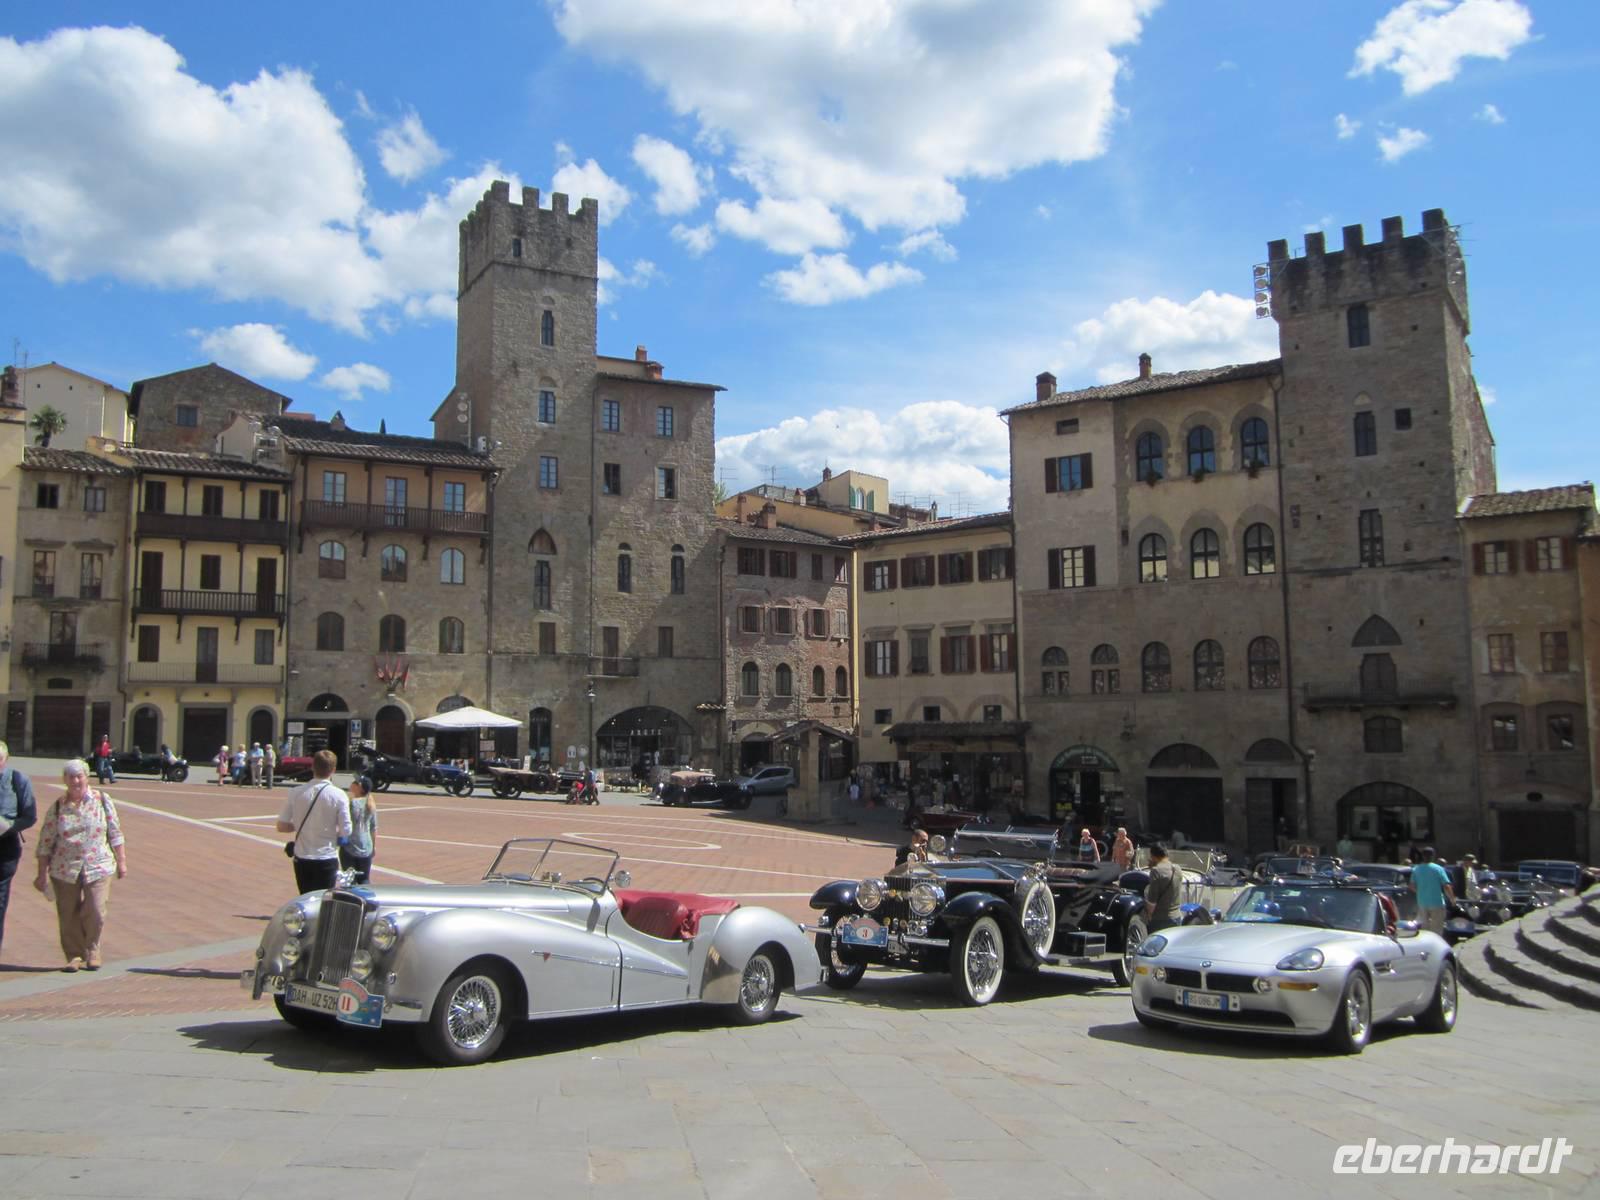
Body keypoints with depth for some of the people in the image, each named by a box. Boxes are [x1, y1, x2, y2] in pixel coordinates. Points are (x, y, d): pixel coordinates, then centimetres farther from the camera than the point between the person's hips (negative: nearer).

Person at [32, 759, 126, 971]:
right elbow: (46, 843, 6)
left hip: (98, 868, -1)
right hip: (64, 870, 1)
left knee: (96, 914, -7)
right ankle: (74, 956, 19)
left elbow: (115, 834, 7)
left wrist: (121, 862, 5)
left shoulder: (102, 800, 3)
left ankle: (92, 952, 15)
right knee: (68, 917, 4)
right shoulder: (57, 807, 4)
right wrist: (42, 873, 4)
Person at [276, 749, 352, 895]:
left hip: (301, 858, 3)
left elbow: (282, 826, 0)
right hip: (326, 859, -3)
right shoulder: (339, 796, -12)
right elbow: (346, 831, -11)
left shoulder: (296, 793, -4)